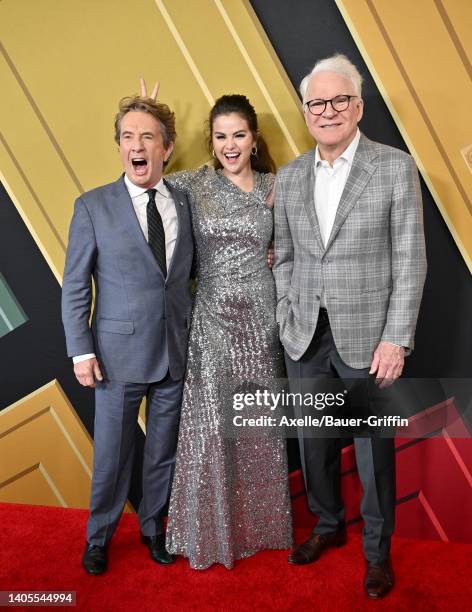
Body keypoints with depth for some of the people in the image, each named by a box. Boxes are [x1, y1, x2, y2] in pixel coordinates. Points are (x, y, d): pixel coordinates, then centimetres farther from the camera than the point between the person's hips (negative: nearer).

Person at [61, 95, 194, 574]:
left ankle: (153, 526, 39)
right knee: (111, 453, 10)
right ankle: (99, 536, 35)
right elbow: (75, 286, -3)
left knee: (164, 449, 16)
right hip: (119, 351, -2)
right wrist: (80, 351, -8)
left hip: (176, 350, 3)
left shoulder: (185, 202, 4)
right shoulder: (93, 206, -4)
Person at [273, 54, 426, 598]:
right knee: (314, 440, 16)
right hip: (304, 338, 4)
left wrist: (395, 339, -12)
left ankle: (377, 548, 31)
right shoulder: (289, 177, 7)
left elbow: (410, 261, -8)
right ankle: (327, 526, 40)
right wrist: (288, 318, 3)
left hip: (366, 338, -4)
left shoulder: (395, 167, -5)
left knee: (373, 448, 9)